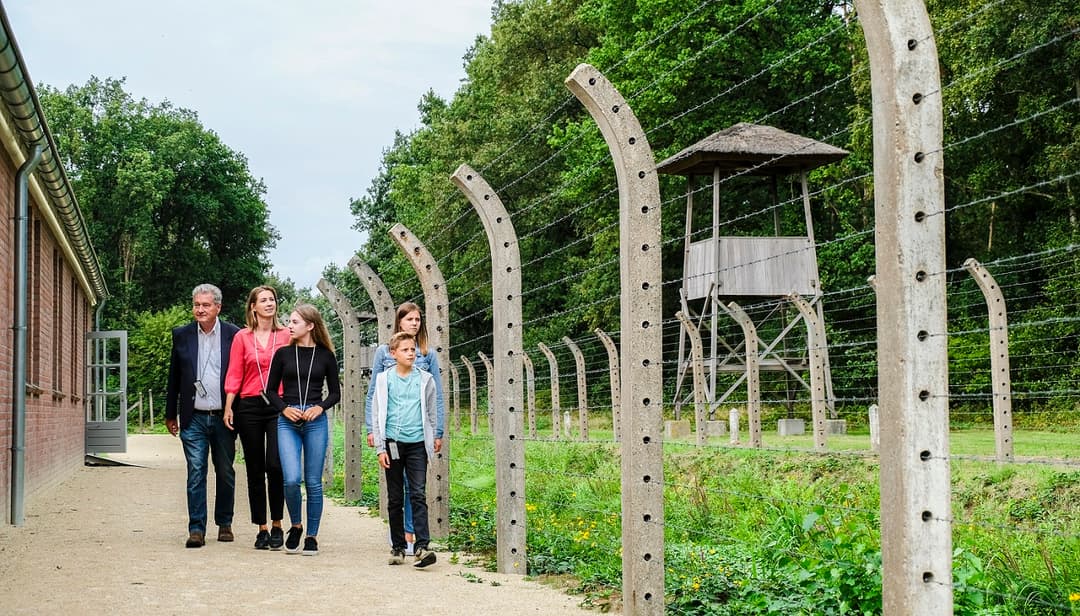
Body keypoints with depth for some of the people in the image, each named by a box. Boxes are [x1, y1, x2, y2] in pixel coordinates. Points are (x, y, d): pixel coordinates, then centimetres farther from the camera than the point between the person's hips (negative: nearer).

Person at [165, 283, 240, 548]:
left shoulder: (234, 335, -1)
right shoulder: (182, 335, 5)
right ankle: (196, 529, 0)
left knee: (225, 473, 10)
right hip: (194, 418, 1)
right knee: (196, 473, -3)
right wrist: (170, 414, 12)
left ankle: (224, 524, 24)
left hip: (224, 417, -1)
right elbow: (174, 377, 11)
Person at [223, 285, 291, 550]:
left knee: (276, 466, -12)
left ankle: (277, 526, 2)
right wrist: (228, 407, -4)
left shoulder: (286, 335, 5)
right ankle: (262, 529, 13)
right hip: (249, 406, 1)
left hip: (279, 406, -1)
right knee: (255, 470, 5)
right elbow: (234, 375, 5)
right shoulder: (242, 337, 7)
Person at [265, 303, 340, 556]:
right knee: (291, 479, -13)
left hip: (316, 422, 0)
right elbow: (271, 389, 11)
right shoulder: (283, 354, 6)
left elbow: (335, 392, 10)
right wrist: (284, 408, -6)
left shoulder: (325, 355, 5)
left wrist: (320, 407, -8)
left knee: (313, 482, 2)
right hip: (287, 422, 0)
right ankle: (296, 526, 12)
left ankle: (312, 536, 14)